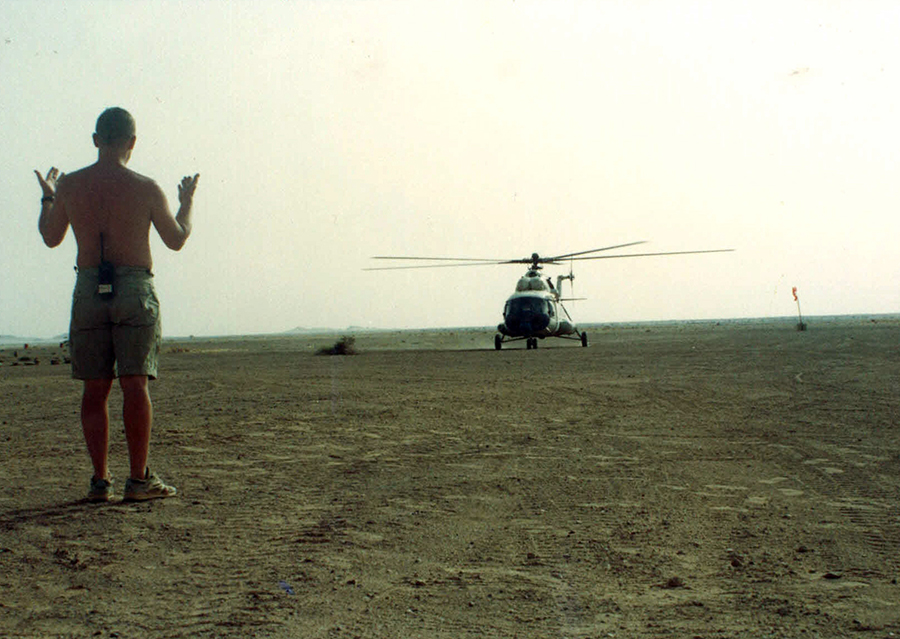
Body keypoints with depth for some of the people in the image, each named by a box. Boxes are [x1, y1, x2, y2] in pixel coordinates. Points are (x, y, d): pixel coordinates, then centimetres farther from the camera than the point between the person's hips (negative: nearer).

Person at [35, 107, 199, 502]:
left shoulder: (69, 186, 2)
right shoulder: (145, 188, -4)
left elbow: (50, 237, 16)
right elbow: (176, 240, 8)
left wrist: (47, 197, 33)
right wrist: (187, 201, 25)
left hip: (89, 291, 2)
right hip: (134, 290, -2)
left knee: (95, 389, 7)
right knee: (135, 385, -2)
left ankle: (100, 480, 7)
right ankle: (139, 480, -4)